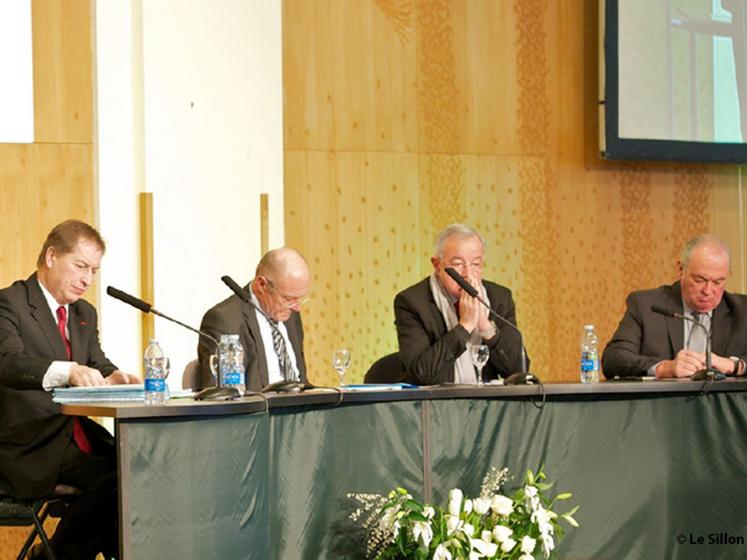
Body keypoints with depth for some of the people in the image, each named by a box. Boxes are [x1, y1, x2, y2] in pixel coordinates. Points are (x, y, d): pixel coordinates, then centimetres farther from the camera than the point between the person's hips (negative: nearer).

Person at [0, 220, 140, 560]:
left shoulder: (84, 314, 19)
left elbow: (98, 365, 15)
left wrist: (111, 378, -11)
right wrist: (69, 371, -41)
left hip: (78, 438, 8)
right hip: (30, 446, -7)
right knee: (108, 481, -26)